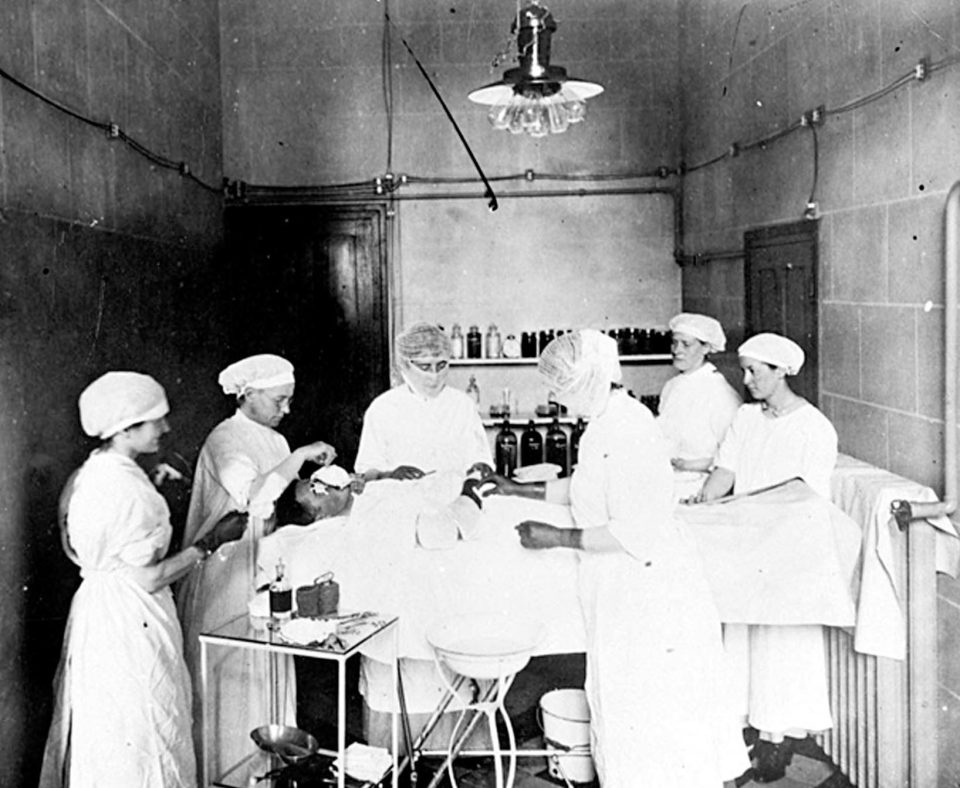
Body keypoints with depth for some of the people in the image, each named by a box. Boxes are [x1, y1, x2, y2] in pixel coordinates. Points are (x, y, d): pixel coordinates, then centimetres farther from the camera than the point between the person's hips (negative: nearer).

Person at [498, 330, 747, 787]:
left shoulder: (624, 430, -23)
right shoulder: (608, 421, 8)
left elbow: (631, 533, -26)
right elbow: (589, 488, 23)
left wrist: (557, 537, -18)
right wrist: (518, 489, 23)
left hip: (650, 599, -10)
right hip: (626, 598, 10)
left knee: (649, 720, 4)